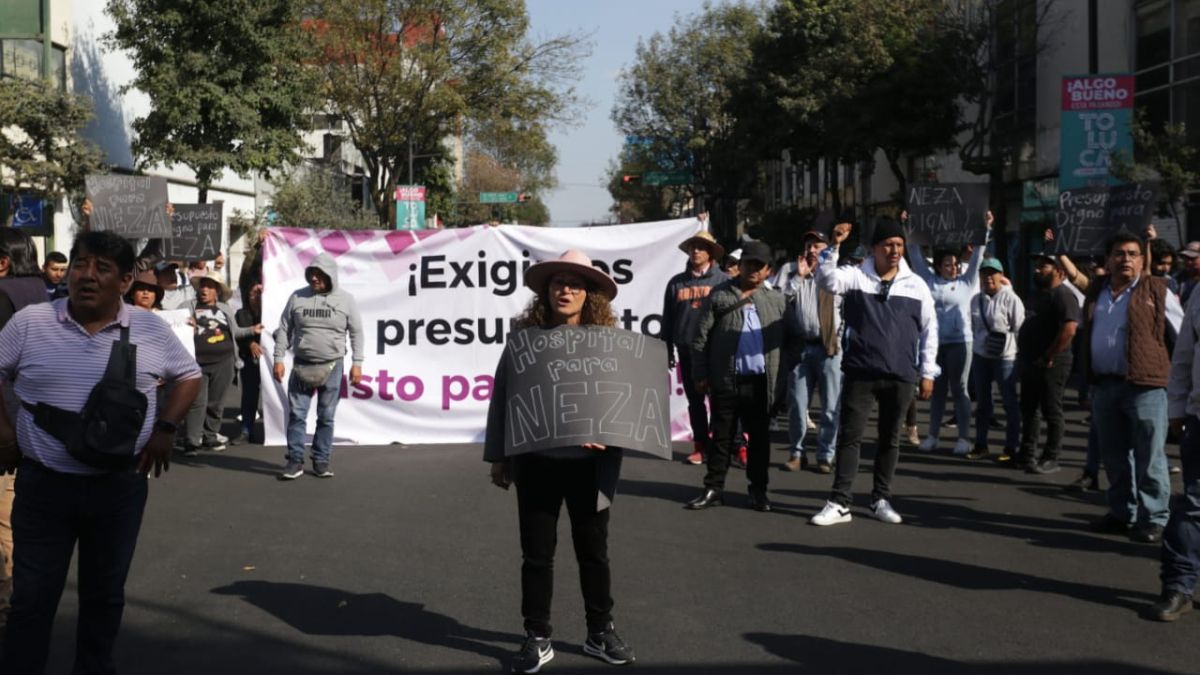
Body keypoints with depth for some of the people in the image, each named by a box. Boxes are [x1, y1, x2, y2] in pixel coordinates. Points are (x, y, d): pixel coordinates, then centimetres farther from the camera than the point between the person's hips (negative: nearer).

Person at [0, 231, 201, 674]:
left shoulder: (150, 329, -2)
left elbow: (189, 376, 11)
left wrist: (165, 428, 0)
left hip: (119, 487, 1)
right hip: (43, 485, -1)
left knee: (105, 594, 15)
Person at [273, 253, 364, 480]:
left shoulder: (345, 300, 1)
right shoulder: (297, 297, 3)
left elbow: (356, 333, 3)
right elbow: (284, 330, 7)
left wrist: (357, 363, -2)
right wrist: (278, 359, 0)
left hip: (332, 367, -1)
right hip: (301, 365, 1)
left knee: (326, 417, 5)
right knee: (296, 414, -1)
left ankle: (321, 461, 14)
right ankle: (295, 461, 6)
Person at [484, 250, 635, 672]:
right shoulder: (525, 337, -2)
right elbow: (502, 397, 2)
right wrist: (499, 456, 2)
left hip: (590, 464, 0)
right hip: (536, 462, 0)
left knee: (594, 551, 13)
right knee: (537, 554, 9)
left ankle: (600, 633, 29)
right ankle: (538, 638, 22)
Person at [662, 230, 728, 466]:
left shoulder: (722, 280, 0)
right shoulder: (676, 282, 8)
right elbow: (667, 319, 11)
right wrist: (668, 351, 9)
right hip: (687, 349, 3)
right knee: (695, 399, 9)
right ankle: (700, 445, 16)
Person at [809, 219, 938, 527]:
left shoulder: (916, 285, 5)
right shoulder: (855, 276, 0)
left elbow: (929, 331, 9)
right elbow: (827, 280, -19)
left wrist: (927, 373, 6)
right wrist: (834, 247, -31)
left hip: (901, 376, 2)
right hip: (860, 372, -2)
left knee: (890, 439, 10)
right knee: (849, 436, 0)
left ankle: (881, 500, 22)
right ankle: (840, 503, 4)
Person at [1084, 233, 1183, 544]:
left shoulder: (1156, 291, -2)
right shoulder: (1096, 293, 13)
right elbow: (1086, 337, 23)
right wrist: (1089, 378, 18)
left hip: (1145, 386, -5)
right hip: (1104, 386, 5)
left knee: (1149, 458, -3)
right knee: (1113, 457, 13)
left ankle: (1152, 519, 3)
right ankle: (1122, 513, 24)